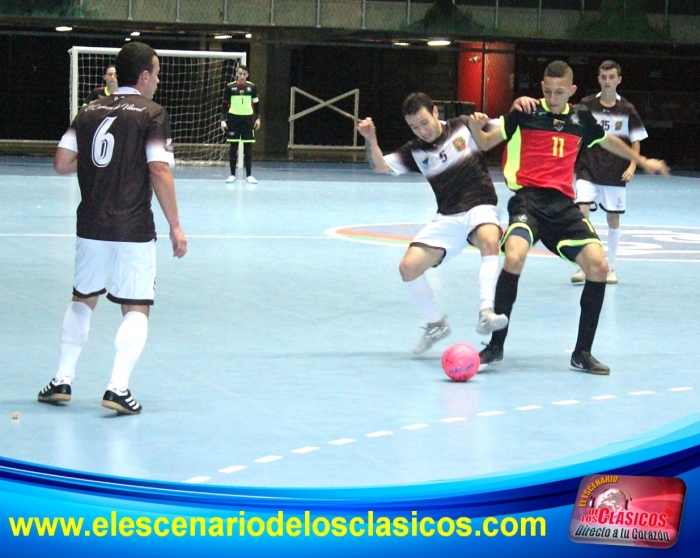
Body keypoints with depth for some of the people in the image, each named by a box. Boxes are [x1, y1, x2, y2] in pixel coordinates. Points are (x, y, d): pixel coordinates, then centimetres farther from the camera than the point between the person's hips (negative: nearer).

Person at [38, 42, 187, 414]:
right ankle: (118, 388, -10)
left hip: (91, 226, 5)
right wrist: (175, 226, -11)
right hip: (134, 229, -5)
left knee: (82, 300, 21)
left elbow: (62, 162, 3)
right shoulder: (152, 115, -7)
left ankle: (62, 380, 21)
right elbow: (159, 172, -15)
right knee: (136, 310, 3)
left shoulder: (89, 112, 8)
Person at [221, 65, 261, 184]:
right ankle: (232, 175, 9)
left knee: (248, 148, 1)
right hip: (233, 118, -1)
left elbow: (256, 104, 10)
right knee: (233, 148, 2)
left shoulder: (252, 87, 3)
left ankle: (249, 175, 6)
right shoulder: (230, 87, 0)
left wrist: (258, 118, 1)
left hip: (248, 119, 1)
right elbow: (224, 105, 3)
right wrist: (223, 120, -4)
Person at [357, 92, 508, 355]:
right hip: (447, 218, 4)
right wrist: (370, 140, -19)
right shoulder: (416, 151, 7)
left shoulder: (464, 127, -1)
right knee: (408, 267, -8)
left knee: (489, 240, -39)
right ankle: (436, 324, 13)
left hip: (480, 208, -4)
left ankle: (486, 312, -44)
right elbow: (380, 166, -1)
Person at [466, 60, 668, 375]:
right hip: (528, 198, -4)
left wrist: (642, 161, 45)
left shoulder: (581, 118, 13)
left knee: (598, 266, -9)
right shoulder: (526, 112, 1)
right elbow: (486, 143, 0)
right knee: (514, 257, -30)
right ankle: (495, 347, -15)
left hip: (563, 205, 5)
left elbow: (607, 141, 33)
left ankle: (582, 354, 7)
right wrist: (476, 128, -22)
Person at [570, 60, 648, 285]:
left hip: (615, 173, 1)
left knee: (613, 218, 7)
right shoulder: (586, 105, 0)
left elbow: (635, 142, 5)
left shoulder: (627, 110, 0)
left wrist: (632, 166, -6)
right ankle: (583, 266, -8)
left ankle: (611, 267, 21)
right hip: (588, 171, -1)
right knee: (582, 212, -15)